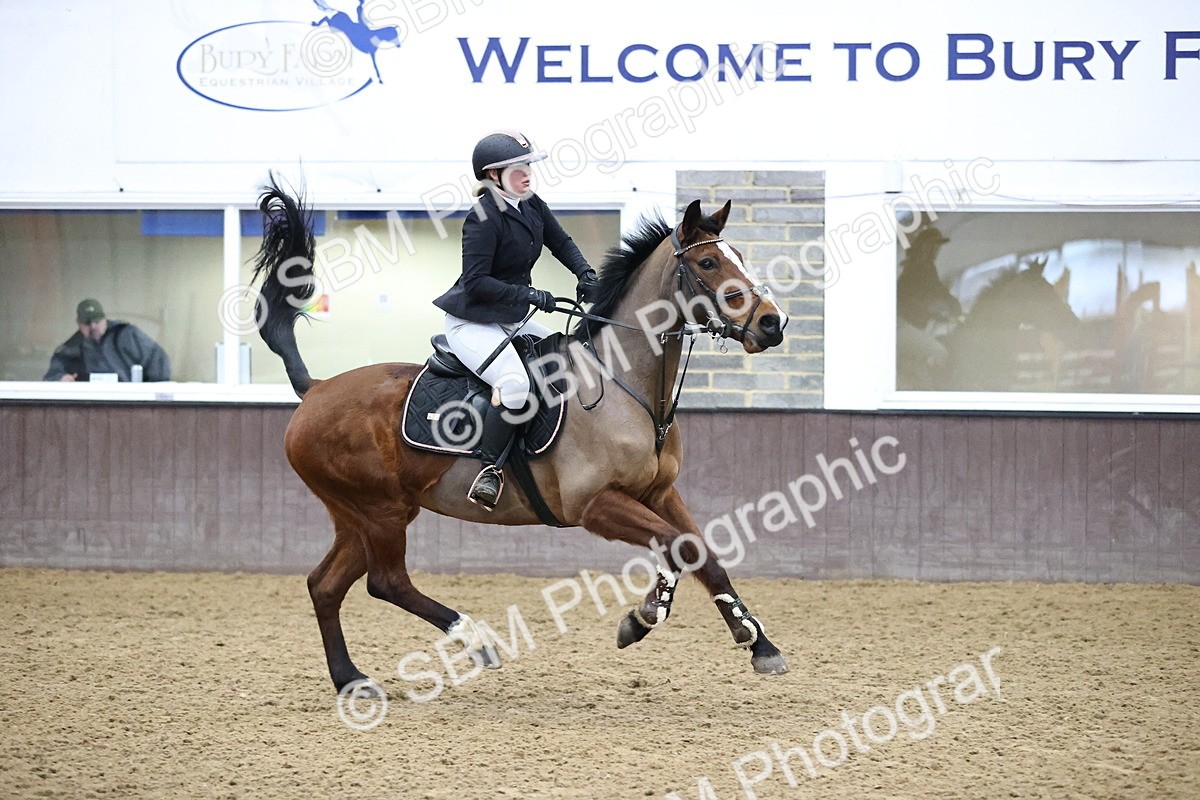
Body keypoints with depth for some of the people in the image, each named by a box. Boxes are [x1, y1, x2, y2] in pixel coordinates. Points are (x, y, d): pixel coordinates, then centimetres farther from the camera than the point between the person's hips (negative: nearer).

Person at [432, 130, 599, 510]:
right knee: (514, 382, -32)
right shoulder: (484, 218, -21)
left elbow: (561, 243, 19)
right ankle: (490, 468, -20)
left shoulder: (533, 206, 4)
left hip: (512, 319, 10)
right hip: (472, 322, -10)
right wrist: (530, 295, -25)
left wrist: (585, 273, 0)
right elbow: (475, 281, -23)